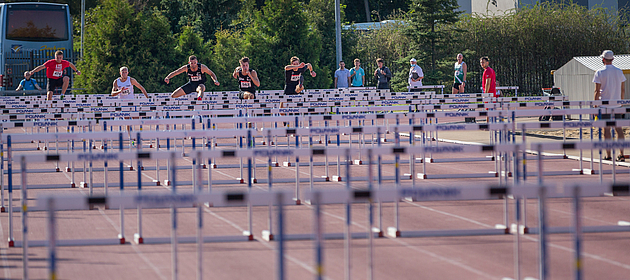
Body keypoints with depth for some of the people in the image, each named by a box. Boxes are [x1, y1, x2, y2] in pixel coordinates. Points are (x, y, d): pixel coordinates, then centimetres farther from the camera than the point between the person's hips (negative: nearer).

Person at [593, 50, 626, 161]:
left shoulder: (600, 73, -6)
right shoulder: (619, 72, 6)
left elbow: (597, 91, -9)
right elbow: (623, 90, 9)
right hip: (617, 106, 4)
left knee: (606, 129, -1)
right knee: (618, 128, 6)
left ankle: (608, 155, -2)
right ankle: (621, 153, 1)